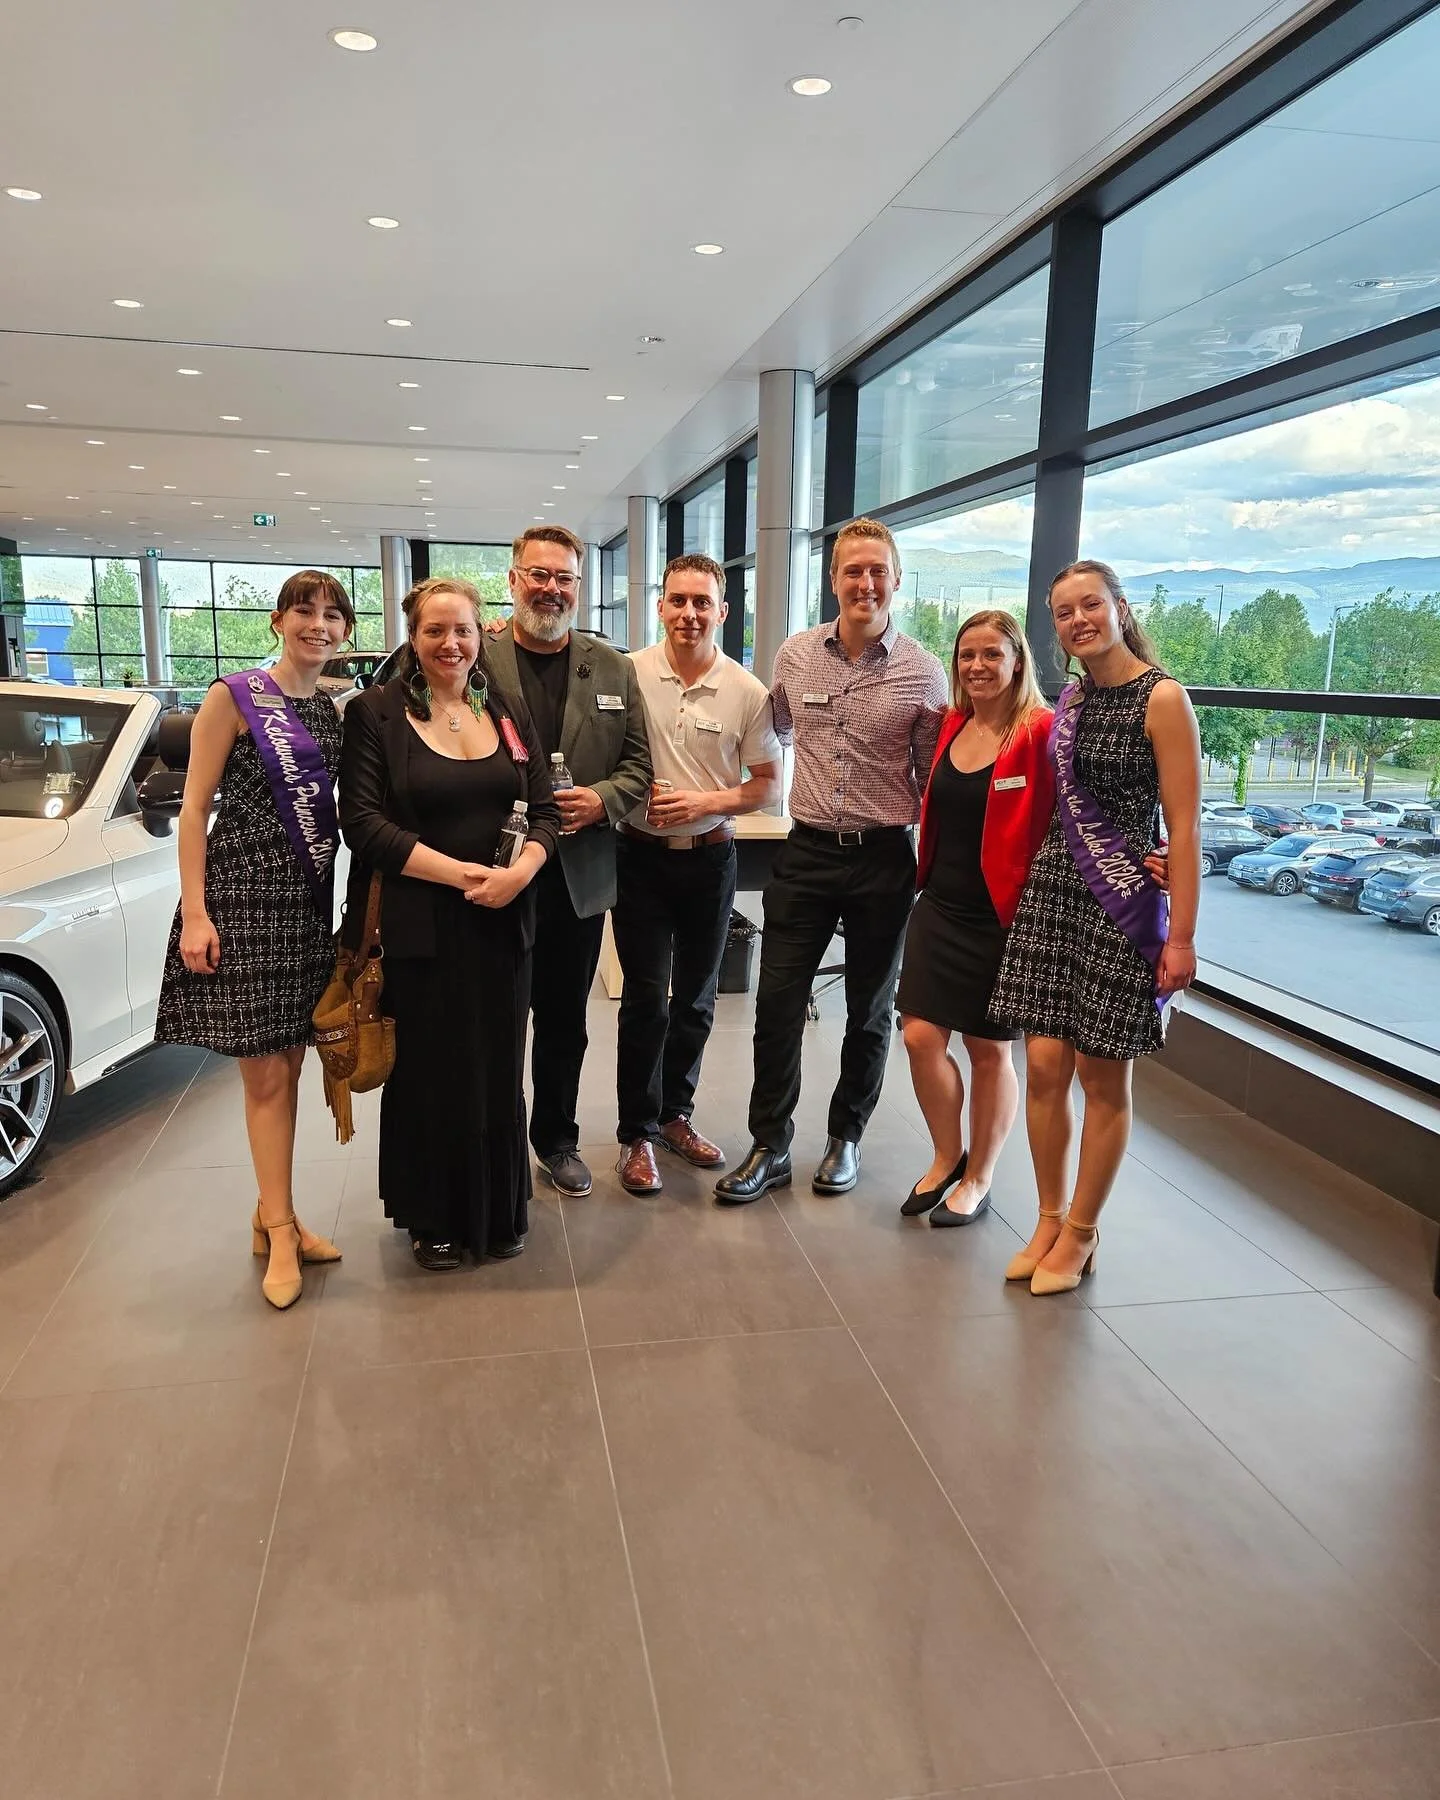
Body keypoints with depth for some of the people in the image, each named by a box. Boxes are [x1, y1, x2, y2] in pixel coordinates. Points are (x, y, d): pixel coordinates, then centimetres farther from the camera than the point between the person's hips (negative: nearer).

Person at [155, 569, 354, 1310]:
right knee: (265, 1073, 0)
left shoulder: (334, 709, 10)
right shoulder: (233, 697, -6)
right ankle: (281, 1229, 12)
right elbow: (194, 809, -7)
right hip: (244, 896, -5)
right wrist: (194, 914, -14)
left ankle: (273, 1215, 24)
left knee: (288, 1064, 12)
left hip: (311, 900, 6)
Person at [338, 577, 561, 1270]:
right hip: (418, 927, -3)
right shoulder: (375, 712, -3)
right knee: (429, 1075, 7)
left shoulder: (509, 714, 10)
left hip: (500, 923, 3)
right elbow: (363, 822, -10)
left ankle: (500, 1211, 29)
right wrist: (461, 873, -17)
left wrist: (521, 870, -13)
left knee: (499, 1073, 10)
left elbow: (544, 810, 8)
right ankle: (432, 1219, 26)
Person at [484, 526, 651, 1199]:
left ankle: (557, 1138, 34)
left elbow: (639, 763, 7)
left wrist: (600, 800, -12)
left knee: (565, 1019, 16)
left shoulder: (614, 668, 6)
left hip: (580, 875, 3)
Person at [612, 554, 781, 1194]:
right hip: (642, 854, -2)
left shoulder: (747, 692, -3)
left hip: (710, 856, 2)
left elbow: (767, 785, 1)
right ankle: (637, 1134, 15)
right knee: (645, 1000, 0)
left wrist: (706, 802, -12)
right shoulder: (627, 673, -6)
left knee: (696, 998, 13)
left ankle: (674, 1114, 31)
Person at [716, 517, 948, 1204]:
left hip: (885, 859, -1)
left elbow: (932, 776, 4)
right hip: (806, 852, 1)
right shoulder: (794, 655, 1)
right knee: (777, 1004, 2)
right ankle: (770, 1146, 17)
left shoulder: (924, 672, -4)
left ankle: (845, 1137, 30)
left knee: (869, 1011, 12)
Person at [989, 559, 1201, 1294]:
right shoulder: (1069, 700, 11)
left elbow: (1183, 826, -11)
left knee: (1103, 1076, 5)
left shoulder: (1161, 697, -8)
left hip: (1122, 903, -5)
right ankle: (1049, 1217, 21)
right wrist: (1037, 883, 14)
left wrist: (1182, 936, -14)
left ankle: (1080, 1231, 21)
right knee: (1044, 1065, 4)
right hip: (1051, 892, 5)